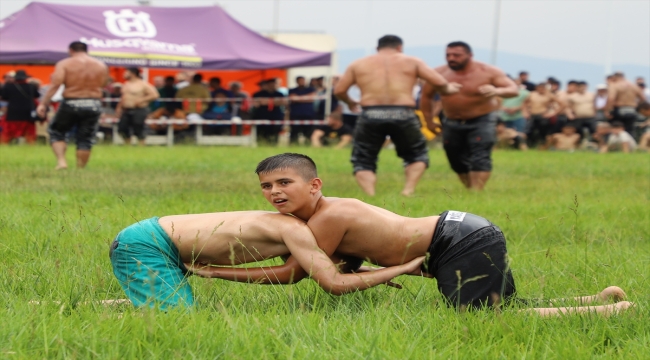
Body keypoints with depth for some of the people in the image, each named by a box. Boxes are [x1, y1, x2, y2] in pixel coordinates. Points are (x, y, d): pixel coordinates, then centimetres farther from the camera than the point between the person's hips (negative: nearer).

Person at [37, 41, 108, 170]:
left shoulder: (64, 64, -4)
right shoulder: (101, 66, 7)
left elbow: (55, 84, -13)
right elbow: (103, 85, 4)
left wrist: (43, 104, -15)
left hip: (71, 104, -2)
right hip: (94, 105, 2)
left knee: (56, 132, 16)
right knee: (85, 139, 11)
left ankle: (61, 161, 0)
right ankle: (80, 169, 10)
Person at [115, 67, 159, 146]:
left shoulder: (143, 84, -10)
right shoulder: (126, 84, 13)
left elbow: (155, 95, -14)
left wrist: (141, 100, -19)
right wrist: (119, 108, 16)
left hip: (139, 110, -7)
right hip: (126, 111, 7)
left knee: (138, 131, -6)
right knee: (122, 129, 4)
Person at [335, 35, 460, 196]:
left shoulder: (358, 64, 17)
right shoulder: (412, 62, 14)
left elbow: (339, 90, 12)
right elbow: (439, 82, 6)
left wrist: (350, 102, 33)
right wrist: (448, 89, 27)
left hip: (371, 115, 0)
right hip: (403, 115, 0)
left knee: (363, 160, 13)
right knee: (417, 154, 22)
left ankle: (370, 195, -11)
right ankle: (408, 190, 1)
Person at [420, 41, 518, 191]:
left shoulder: (488, 72, -15)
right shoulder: (439, 73, -8)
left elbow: (514, 89, -19)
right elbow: (426, 96, 7)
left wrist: (498, 91, -40)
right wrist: (429, 121, 6)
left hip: (481, 122, -4)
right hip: (452, 123, 4)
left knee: (480, 158, -18)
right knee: (457, 161, 8)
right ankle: (469, 189, 22)